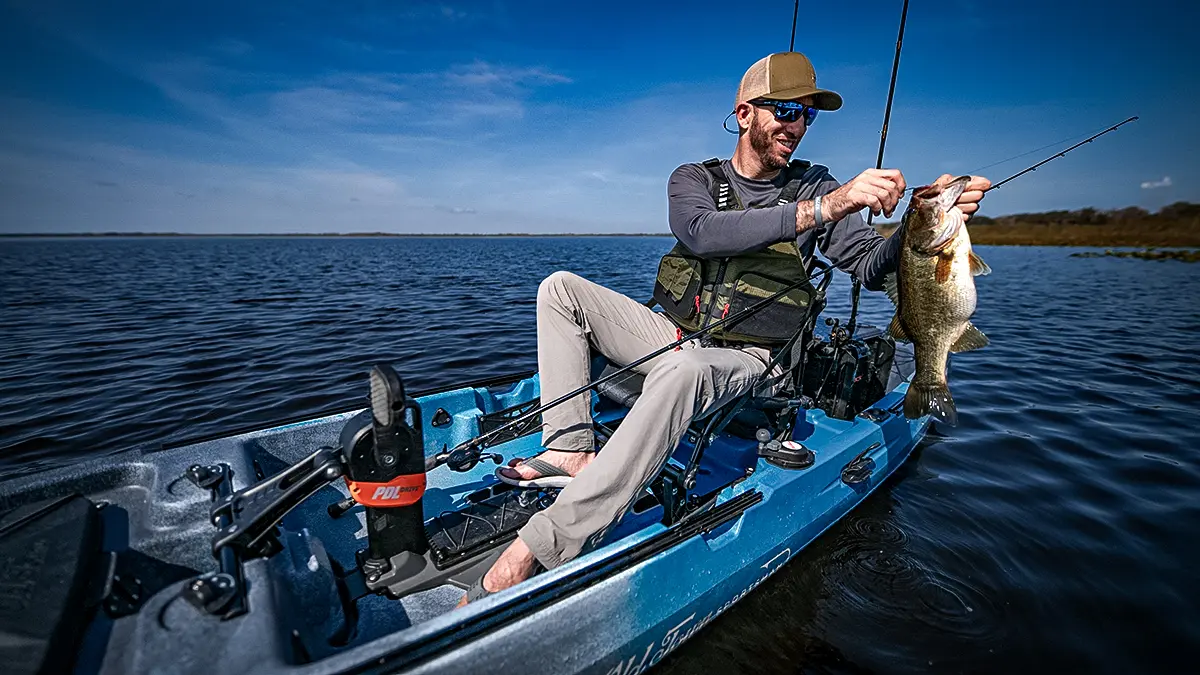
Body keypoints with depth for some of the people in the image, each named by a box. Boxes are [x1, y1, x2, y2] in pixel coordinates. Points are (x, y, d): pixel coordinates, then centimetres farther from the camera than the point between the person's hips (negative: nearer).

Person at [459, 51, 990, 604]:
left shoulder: (812, 185, 5)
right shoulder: (693, 179, 4)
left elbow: (872, 266, -2)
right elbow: (703, 232, -21)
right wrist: (826, 207, -30)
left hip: (740, 358, -3)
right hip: (672, 333, 3)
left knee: (683, 369, -39)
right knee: (561, 287, -7)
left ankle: (535, 549, -38)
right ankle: (571, 451, -18)